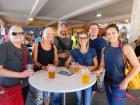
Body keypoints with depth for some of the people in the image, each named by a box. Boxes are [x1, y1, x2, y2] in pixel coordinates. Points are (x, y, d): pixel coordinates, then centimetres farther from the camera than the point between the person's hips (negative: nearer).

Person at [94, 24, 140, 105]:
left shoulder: (125, 48, -14)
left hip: (119, 85, -4)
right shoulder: (105, 49, 0)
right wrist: (99, 71, -15)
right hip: (107, 82, 5)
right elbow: (102, 65, 6)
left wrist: (126, 81, -18)